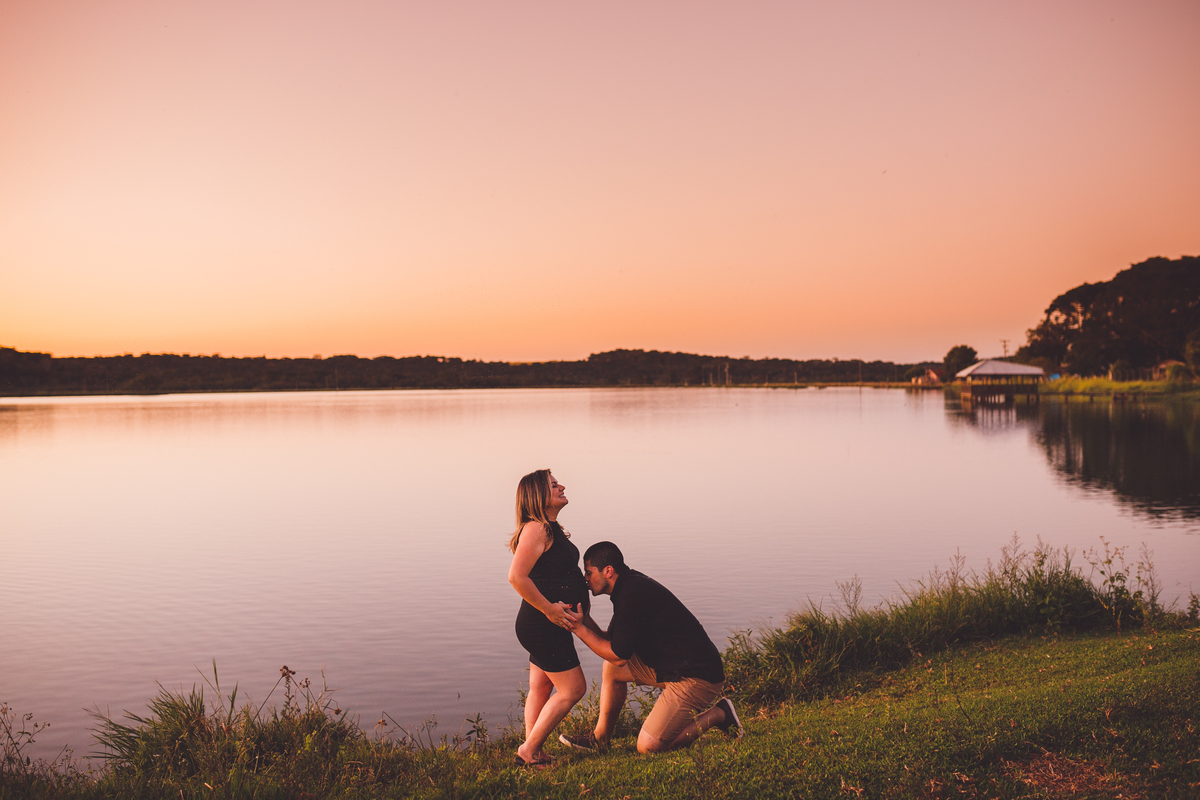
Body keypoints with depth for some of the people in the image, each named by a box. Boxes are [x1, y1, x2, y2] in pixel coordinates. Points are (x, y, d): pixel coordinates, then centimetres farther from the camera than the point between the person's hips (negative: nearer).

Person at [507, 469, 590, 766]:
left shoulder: (550, 529, 14)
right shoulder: (536, 528, -18)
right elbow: (516, 577, -26)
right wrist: (550, 609, -21)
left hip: (548, 623, 10)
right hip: (542, 626, -10)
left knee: (541, 688, 13)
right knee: (573, 688, -5)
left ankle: (533, 753, 20)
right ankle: (529, 751, 2)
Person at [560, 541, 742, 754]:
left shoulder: (632, 594, -20)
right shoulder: (630, 586, 11)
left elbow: (619, 655, -17)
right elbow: (610, 642, 14)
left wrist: (580, 629, -11)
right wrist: (584, 618, 2)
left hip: (696, 677, -10)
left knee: (648, 747, -10)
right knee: (611, 667, 12)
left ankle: (716, 714, 3)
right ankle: (600, 738, 20)